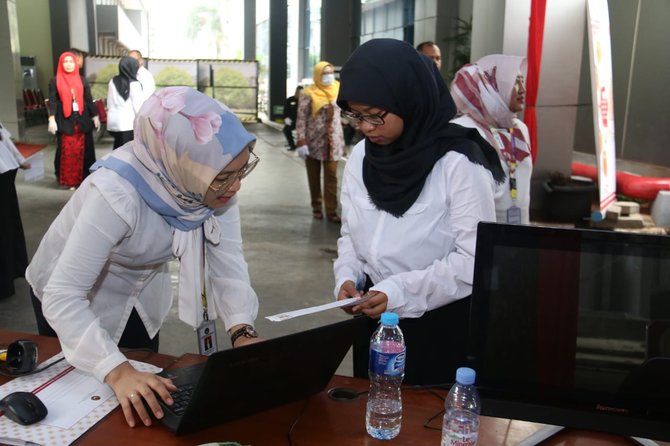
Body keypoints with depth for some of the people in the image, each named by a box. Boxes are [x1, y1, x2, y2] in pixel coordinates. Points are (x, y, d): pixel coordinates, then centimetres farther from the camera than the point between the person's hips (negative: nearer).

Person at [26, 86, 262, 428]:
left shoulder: (214, 179, -25)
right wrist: (118, 372, -52)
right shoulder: (117, 194, -41)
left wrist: (242, 332, -37)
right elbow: (61, 296, -42)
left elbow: (227, 258, -23)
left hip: (142, 294, 5)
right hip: (69, 299, -4)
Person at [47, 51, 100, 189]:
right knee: (67, 152, -2)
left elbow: (89, 99, 12)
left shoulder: (82, 80, 10)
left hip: (82, 119, 2)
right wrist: (51, 119, -13)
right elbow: (52, 101, -3)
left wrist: (95, 116, 10)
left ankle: (84, 177, 12)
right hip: (65, 121, -2)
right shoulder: (55, 81, 3)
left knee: (83, 150, 4)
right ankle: (69, 180, 4)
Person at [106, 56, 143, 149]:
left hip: (113, 122, 6)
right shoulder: (134, 84, -10)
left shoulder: (113, 81, 7)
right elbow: (138, 105, -9)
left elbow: (109, 103, 13)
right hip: (129, 123, -6)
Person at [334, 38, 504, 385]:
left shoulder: (459, 162, -17)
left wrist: (401, 290, -25)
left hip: (441, 326, -5)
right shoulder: (360, 156, 1)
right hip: (375, 319, 5)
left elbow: (473, 259, -18)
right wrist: (348, 277, -9)